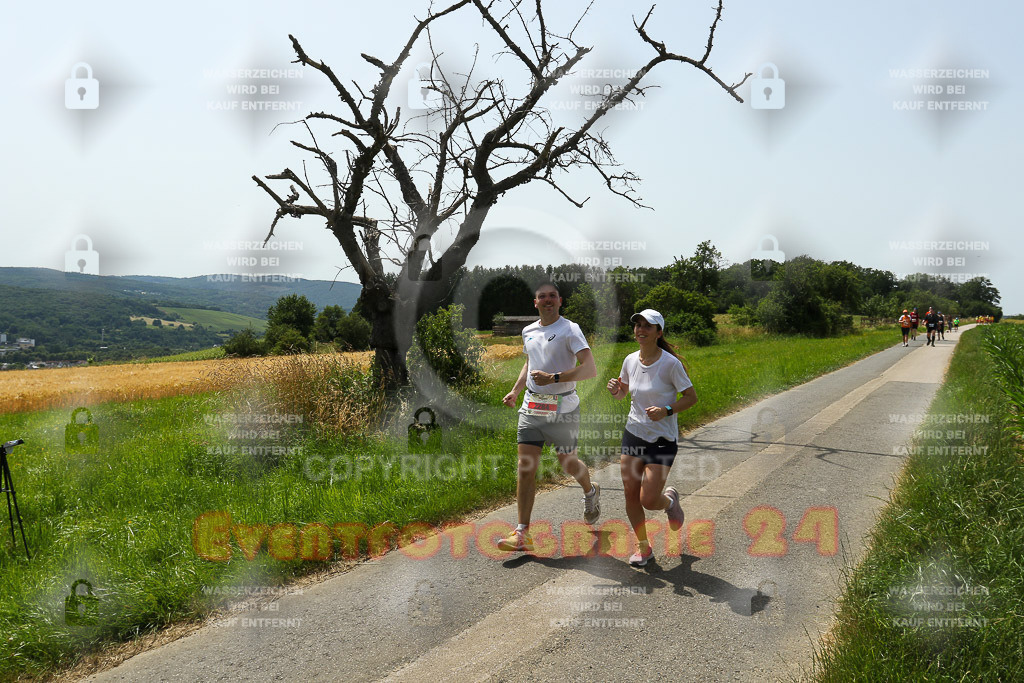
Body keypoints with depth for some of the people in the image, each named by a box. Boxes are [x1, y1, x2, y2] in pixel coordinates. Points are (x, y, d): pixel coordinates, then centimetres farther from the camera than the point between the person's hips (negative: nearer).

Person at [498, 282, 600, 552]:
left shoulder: (570, 329, -8)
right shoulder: (528, 332, 12)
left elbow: (590, 369, -18)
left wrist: (553, 377, -26)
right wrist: (515, 391, 19)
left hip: (563, 409, -4)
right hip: (531, 408, 5)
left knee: (567, 463, 11)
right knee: (526, 468, -4)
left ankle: (591, 492, 46)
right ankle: (522, 534, -1)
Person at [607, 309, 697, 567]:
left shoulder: (670, 363, -14)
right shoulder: (630, 360, 1)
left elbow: (691, 397, -8)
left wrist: (667, 411, -23)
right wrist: (615, 390, -7)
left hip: (662, 439, -5)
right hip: (633, 434, 5)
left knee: (649, 500, -8)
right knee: (631, 495, 3)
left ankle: (670, 499, 28)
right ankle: (643, 546, 23)